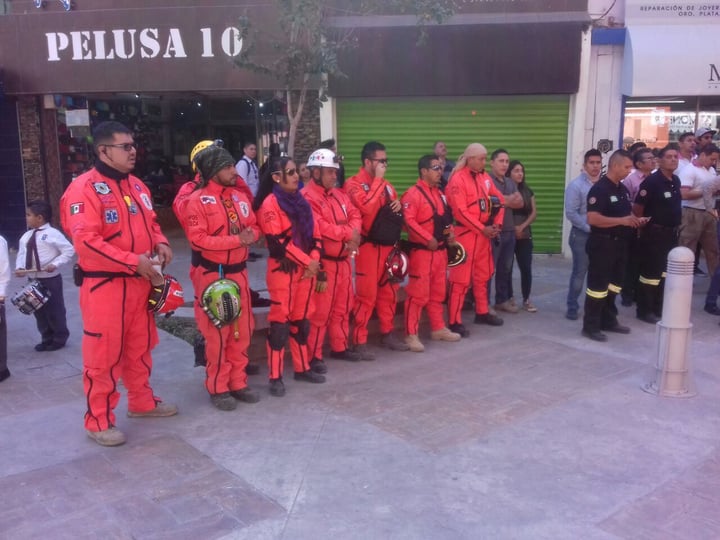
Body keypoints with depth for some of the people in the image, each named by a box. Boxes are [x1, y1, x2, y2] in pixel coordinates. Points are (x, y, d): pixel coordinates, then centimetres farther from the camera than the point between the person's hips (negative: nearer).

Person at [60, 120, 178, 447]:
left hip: (139, 283, 8)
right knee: (103, 354, 1)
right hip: (104, 285, -8)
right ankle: (98, 421, 13)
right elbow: (85, 241, -23)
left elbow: (150, 223, 23)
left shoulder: (137, 186, 11)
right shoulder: (85, 188, -15)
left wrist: (160, 243, 0)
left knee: (140, 347, 19)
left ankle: (142, 402, 36)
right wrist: (133, 261, -23)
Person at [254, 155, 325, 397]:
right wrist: (307, 262, -14)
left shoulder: (301, 201, 13)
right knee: (281, 321, -4)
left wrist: (314, 261, -4)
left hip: (306, 268, 7)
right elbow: (278, 241, -17)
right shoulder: (270, 204, -9)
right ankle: (275, 377, 2)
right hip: (282, 269, -7)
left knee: (302, 320, 13)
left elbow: (314, 234, 12)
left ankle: (302, 368, 25)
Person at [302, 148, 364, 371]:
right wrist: (347, 234, -15)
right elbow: (318, 227, -24)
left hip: (343, 260, 9)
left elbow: (355, 215, 8)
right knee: (320, 311, -5)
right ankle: (313, 356, 3)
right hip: (323, 262, -9)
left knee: (343, 307, 17)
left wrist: (353, 235, -14)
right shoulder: (307, 197, -13)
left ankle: (339, 347, 30)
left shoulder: (339, 195, 15)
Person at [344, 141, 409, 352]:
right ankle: (359, 341, 1)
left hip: (389, 245, 8)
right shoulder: (354, 183, -9)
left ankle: (387, 334, 26)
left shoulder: (386, 184, 15)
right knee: (366, 294, -6)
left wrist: (399, 205, 1)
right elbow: (366, 207, -27)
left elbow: (395, 209, 25)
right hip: (369, 246, -7)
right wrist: (377, 180, -17)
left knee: (389, 291, 14)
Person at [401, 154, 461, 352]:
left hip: (440, 251, 9)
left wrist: (450, 232, 4)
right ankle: (411, 335, -1)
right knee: (418, 294, -7)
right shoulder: (413, 194, -13)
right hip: (421, 251, -9)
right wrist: (428, 239, -24)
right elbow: (408, 221, -22)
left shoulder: (440, 194, 16)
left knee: (438, 293, 16)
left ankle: (438, 329, 28)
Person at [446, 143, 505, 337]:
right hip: (465, 233, -8)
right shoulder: (458, 179, -12)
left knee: (483, 275, 18)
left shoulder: (485, 177, 10)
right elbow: (460, 211, -18)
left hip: (484, 233, 8)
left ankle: (482, 313, 32)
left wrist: (497, 224, 1)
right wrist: (482, 229, -16)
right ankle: (454, 322, -1)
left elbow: (499, 201, 16)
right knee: (461, 279, -6)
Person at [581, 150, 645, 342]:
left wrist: (635, 220, 4)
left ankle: (609, 321, 27)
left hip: (620, 243, 9)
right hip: (602, 244, -9)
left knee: (614, 284, 16)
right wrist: (622, 220, -25)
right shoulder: (599, 189, -16)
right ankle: (590, 326, 4)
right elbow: (593, 219, -26)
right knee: (598, 285, -4)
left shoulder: (623, 189, 12)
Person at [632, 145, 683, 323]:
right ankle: (645, 310, 8)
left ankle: (658, 308, 27)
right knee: (650, 273, -2)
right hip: (654, 234, -8)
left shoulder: (676, 181, 9)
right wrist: (642, 228, -8)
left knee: (665, 272, 15)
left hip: (671, 234, 8)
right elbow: (637, 207, -17)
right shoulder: (652, 181, -16)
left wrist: (676, 227, 17)